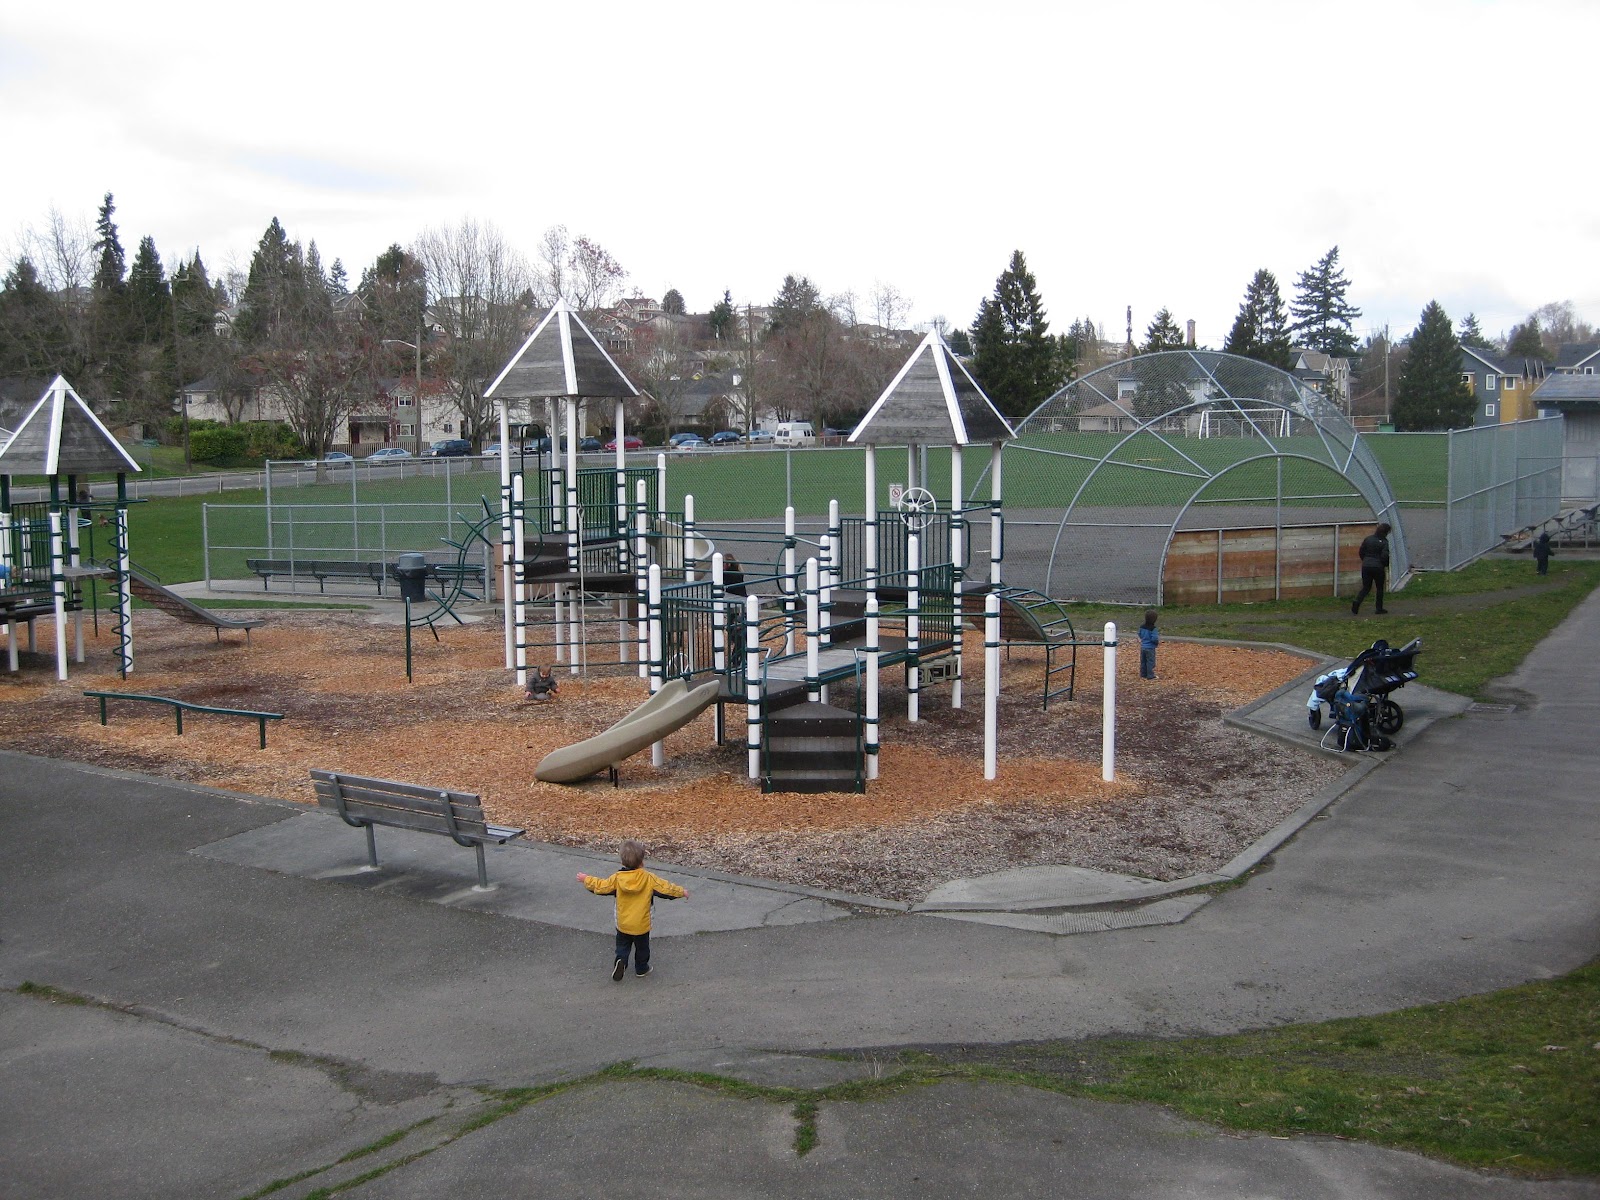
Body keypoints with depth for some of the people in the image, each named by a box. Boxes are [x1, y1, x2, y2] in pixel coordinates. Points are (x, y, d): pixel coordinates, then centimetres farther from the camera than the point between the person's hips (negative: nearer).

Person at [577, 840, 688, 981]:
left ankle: (620, 961, -7)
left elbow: (601, 886, -5)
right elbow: (666, 887, -10)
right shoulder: (649, 879, -17)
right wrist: (681, 892, 7)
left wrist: (586, 880, 12)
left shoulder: (617, 878, -14)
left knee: (622, 946, 19)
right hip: (641, 925, -1)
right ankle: (641, 968, 35)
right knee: (642, 947, 22)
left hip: (622, 924, 1)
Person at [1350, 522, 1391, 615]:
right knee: (1380, 588, 14)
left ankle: (1357, 601, -16)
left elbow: (1361, 552, 7)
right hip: (1378, 567, -4)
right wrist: (1386, 565, 1)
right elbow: (1385, 555, -16)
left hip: (1366, 566, 4)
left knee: (1366, 587, 11)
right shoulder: (1384, 541, -10)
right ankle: (1379, 608, 17)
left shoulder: (1368, 539, 4)